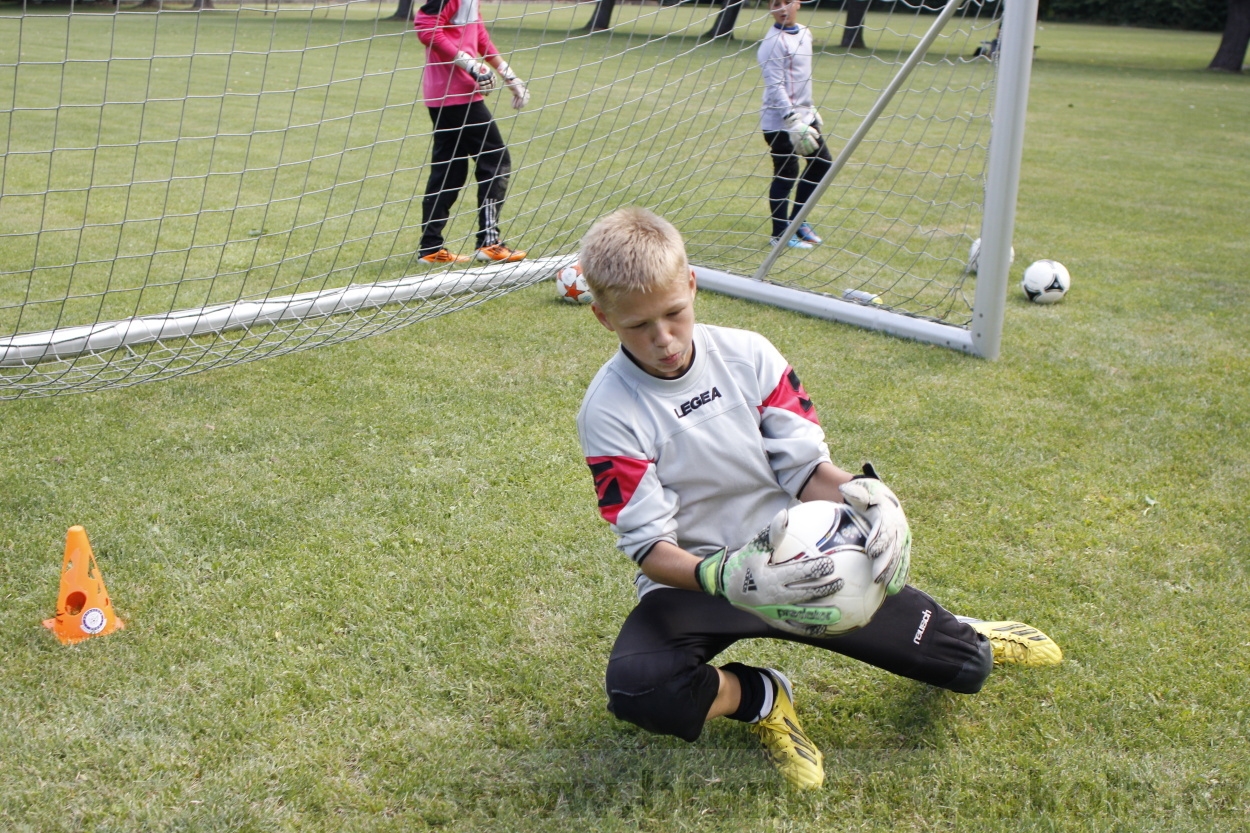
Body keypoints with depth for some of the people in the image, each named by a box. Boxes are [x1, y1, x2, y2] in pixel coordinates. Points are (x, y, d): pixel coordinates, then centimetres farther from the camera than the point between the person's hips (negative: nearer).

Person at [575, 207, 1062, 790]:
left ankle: (961, 641, 34)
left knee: (965, 667, -5)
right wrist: (717, 578, -39)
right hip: (692, 582, -2)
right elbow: (650, 545, -18)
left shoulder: (748, 355, -6)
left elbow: (804, 465, -4)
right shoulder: (609, 411, -15)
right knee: (635, 688, -35)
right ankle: (762, 699, -5)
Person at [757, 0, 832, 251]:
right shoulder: (774, 42, -16)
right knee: (785, 176, -3)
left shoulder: (805, 34, 10)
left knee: (822, 164, 14)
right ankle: (781, 234, 12)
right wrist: (793, 121, -26)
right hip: (780, 123, -9)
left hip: (803, 116, 9)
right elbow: (775, 86, -21)